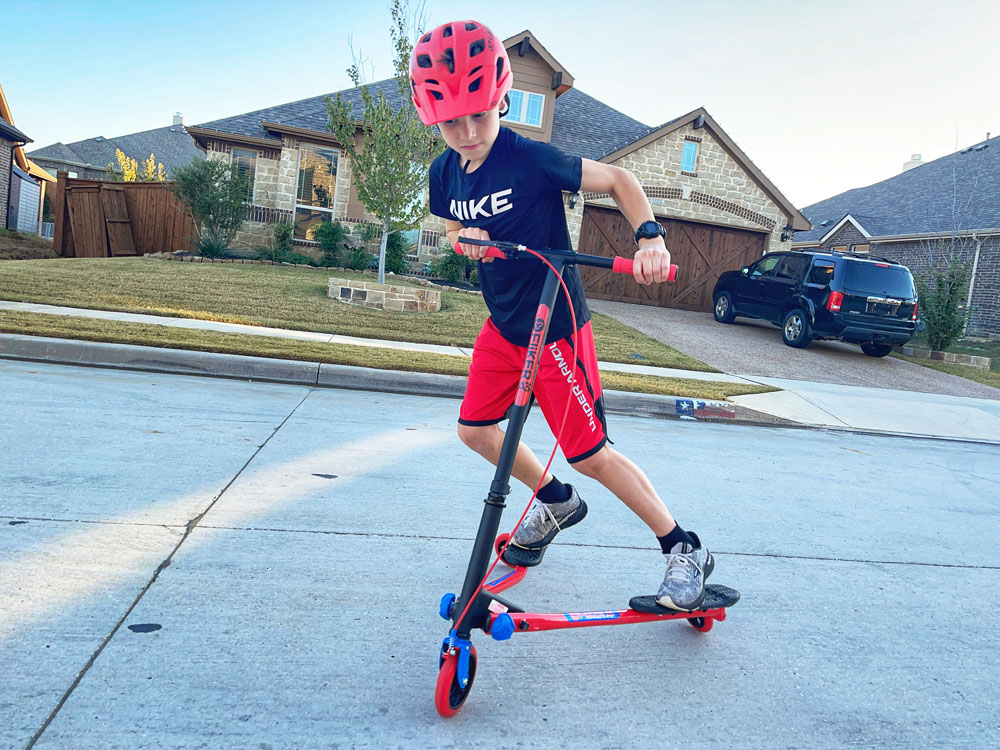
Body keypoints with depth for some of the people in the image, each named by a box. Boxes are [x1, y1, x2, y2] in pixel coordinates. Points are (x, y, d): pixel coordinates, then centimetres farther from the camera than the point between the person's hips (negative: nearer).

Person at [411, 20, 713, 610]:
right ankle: (557, 503, 37)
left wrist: (650, 235, -28)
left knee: (590, 454, -5)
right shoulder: (446, 174, -1)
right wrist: (466, 240, -8)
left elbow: (617, 178, -11)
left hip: (556, 325, -7)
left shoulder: (532, 160, -20)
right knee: (476, 428, 13)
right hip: (502, 323, 7)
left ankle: (685, 551, 13)